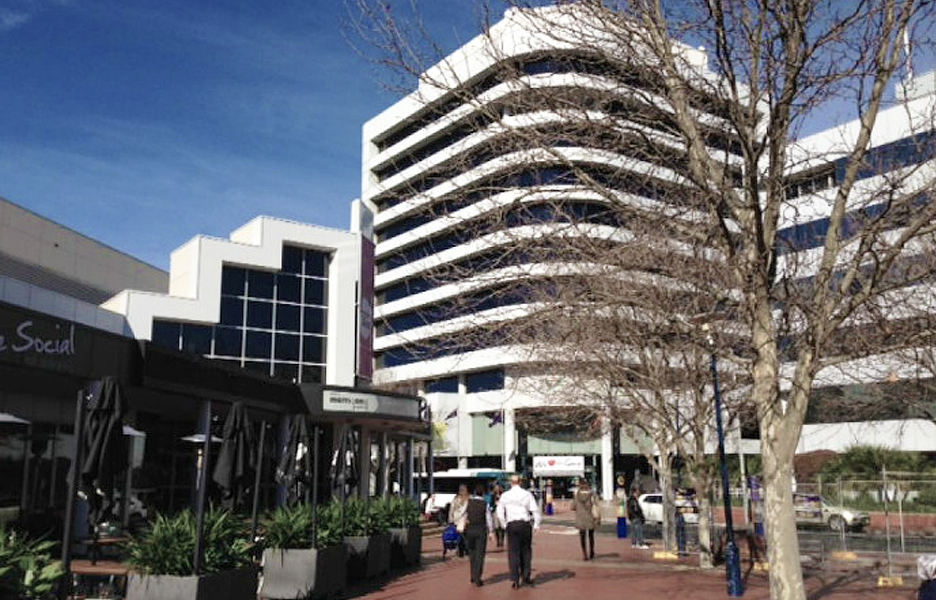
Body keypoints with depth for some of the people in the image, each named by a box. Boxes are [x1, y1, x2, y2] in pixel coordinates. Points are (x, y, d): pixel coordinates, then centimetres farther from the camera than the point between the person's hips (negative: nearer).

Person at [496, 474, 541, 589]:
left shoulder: (505, 495, 3)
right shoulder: (527, 494, 0)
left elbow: (500, 513, 4)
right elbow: (535, 510, -3)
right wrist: (536, 524, 5)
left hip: (511, 525, 0)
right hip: (525, 524, 0)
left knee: (513, 552, 3)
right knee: (526, 551, 14)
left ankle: (514, 579, -2)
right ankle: (525, 577, 18)